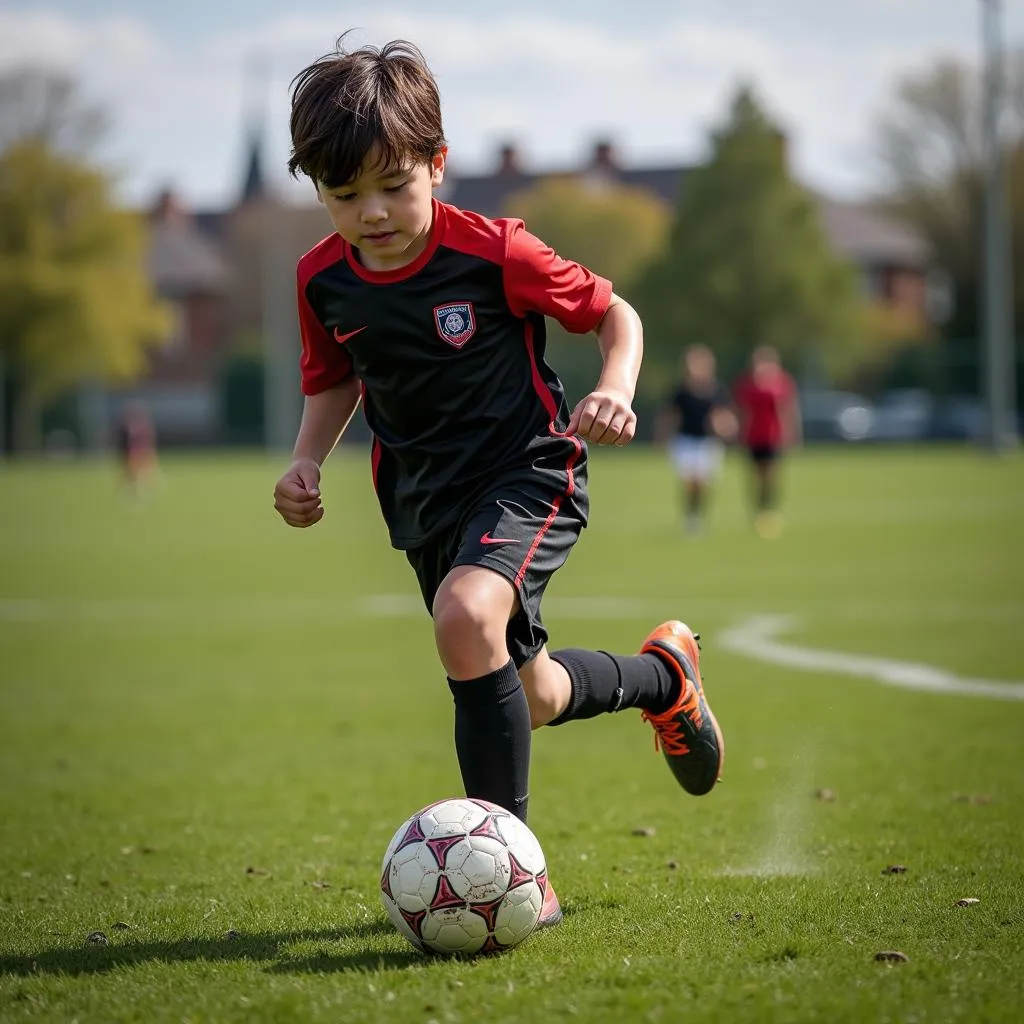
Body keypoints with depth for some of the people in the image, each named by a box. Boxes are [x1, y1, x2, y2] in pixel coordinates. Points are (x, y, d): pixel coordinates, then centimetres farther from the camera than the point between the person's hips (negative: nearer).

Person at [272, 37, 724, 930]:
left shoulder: (494, 253, -18)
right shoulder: (324, 280, -4)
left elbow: (614, 313, -5)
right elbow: (334, 383, 15)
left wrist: (616, 391, -24)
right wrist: (307, 462, -3)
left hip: (526, 471, -6)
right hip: (424, 498, 6)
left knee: (466, 615, -35)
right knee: (528, 698, 17)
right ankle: (665, 675, 51)